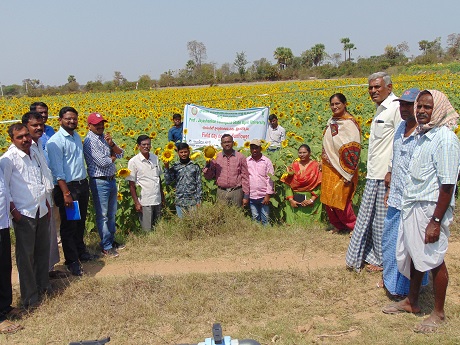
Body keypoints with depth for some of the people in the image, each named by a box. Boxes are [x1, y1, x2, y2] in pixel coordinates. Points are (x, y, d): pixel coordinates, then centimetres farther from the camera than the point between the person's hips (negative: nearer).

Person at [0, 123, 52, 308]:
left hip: (42, 211, 6)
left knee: (43, 250, 15)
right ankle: (29, 296, 11)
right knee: (26, 255, 0)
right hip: (23, 214, -6)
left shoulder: (36, 155, 11)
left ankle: (43, 285, 33)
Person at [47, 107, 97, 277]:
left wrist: (86, 186, 16)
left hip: (82, 184, 8)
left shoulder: (77, 137, 10)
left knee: (80, 222, 19)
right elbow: (57, 170, -18)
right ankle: (72, 261, 12)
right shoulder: (55, 141, -15)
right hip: (67, 186, -8)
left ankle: (81, 252, 35)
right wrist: (66, 194, -21)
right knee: (69, 224, 2)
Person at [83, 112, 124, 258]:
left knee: (112, 213, 18)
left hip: (112, 179, 8)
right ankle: (105, 247, 10)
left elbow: (120, 153, 6)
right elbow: (102, 162, -21)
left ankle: (111, 240, 32)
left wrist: (112, 144, -13)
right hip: (99, 182, -8)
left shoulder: (105, 137, 9)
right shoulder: (90, 141, -15)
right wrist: (113, 157, -2)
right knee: (102, 215, 1)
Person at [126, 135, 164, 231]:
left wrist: (162, 196, 13)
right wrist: (136, 202, -9)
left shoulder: (155, 158, 8)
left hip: (157, 201, 5)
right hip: (144, 202, -5)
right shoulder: (133, 162, -7)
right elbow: (131, 184, -6)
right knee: (147, 230, 0)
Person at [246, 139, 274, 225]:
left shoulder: (267, 161, 1)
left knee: (265, 219, 1)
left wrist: (268, 195, -7)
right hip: (251, 196, 2)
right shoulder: (246, 161, 5)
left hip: (264, 196, -1)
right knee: (255, 219, 10)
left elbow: (270, 178, 0)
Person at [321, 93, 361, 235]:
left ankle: (353, 226, 12)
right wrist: (322, 162, 19)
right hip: (329, 167, 8)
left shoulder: (349, 123, -13)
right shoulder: (331, 122, 10)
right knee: (327, 198, 9)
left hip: (342, 169, -8)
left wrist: (348, 174, -20)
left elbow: (353, 149, -17)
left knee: (339, 199, -7)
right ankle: (338, 225, 25)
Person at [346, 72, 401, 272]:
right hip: (374, 175, 10)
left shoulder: (395, 107, -13)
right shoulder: (380, 109, 17)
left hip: (387, 175, -10)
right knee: (369, 216, 15)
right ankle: (371, 255, 28)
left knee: (384, 218, 1)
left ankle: (384, 261, 15)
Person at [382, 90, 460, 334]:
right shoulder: (421, 135, 9)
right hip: (411, 206, 8)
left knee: (434, 260, 5)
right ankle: (411, 302, 35)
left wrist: (436, 221, -19)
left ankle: (439, 313, 22)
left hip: (431, 209, -8)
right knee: (413, 255, 18)